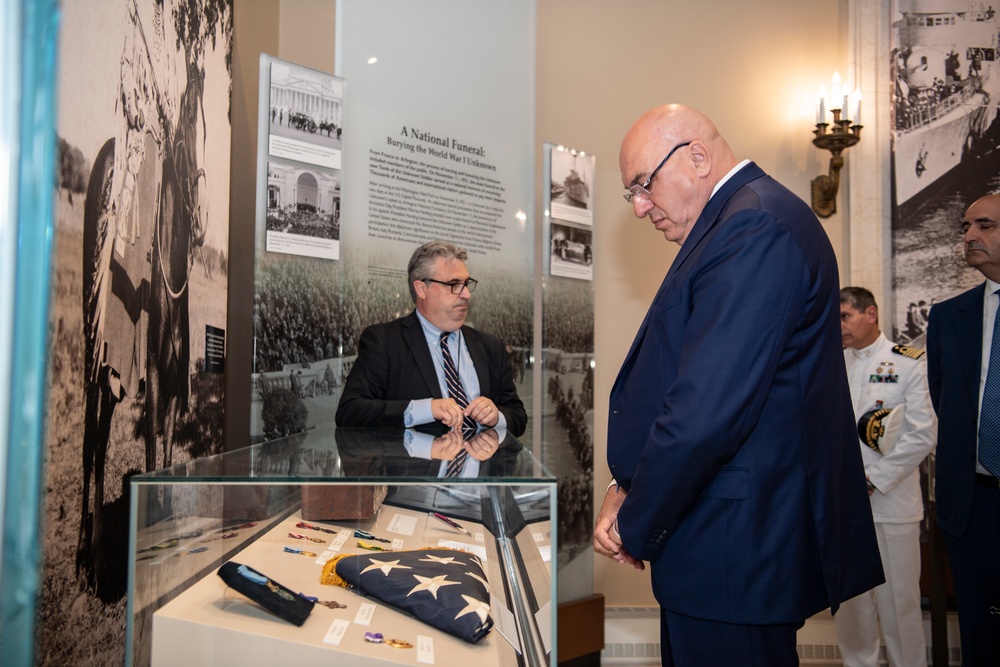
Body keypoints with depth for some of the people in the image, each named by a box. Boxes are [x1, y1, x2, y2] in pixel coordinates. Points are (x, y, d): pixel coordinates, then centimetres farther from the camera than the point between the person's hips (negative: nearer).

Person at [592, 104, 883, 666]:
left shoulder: (754, 228, -20)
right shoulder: (755, 216, 12)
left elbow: (705, 411, -27)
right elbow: (687, 383, 12)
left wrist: (634, 529, -12)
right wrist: (628, 487, 4)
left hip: (737, 552, -10)